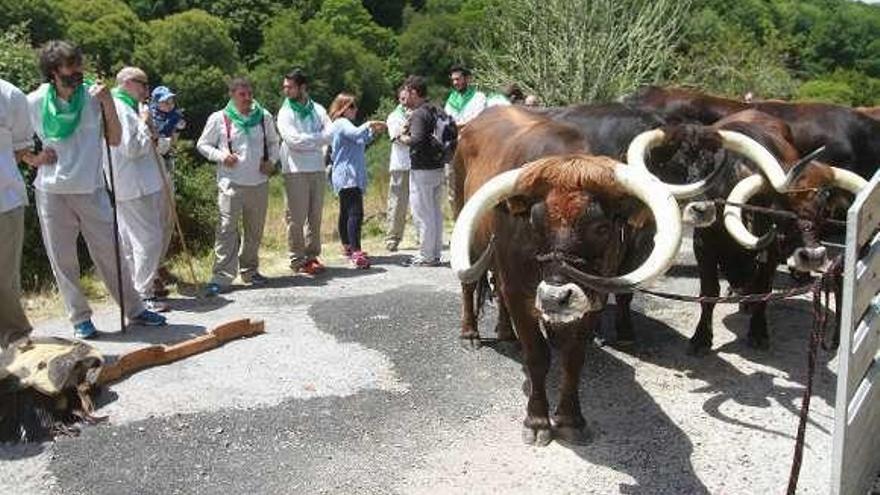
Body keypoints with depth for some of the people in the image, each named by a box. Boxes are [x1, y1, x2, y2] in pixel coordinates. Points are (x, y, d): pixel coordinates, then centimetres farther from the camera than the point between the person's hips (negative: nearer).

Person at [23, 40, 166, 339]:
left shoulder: (94, 97, -1)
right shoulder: (34, 102, 0)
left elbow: (115, 140, -3)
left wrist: (108, 104, -13)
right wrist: (32, 158, -3)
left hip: (91, 189, 0)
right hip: (51, 192, 1)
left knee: (109, 253, 5)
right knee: (62, 259, 5)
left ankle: (135, 309, 16)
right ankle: (80, 318, 17)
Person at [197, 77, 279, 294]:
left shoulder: (264, 116, 9)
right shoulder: (219, 119, -1)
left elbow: (273, 142, 22)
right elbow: (202, 145, 6)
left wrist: (271, 160, 4)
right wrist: (221, 156, -11)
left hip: (259, 182, 4)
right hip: (231, 183, -4)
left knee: (255, 229, 12)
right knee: (227, 229, -11)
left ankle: (249, 270, 26)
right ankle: (222, 276, -9)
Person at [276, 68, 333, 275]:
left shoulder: (318, 110, 10)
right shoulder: (285, 112, 0)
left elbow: (330, 133, -4)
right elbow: (293, 139, -13)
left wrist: (306, 141, -12)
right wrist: (317, 138, -5)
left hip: (317, 168, 4)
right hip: (295, 170, -4)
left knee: (315, 215, 8)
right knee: (297, 217, -3)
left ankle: (312, 254, 18)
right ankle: (297, 259, 4)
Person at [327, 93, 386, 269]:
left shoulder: (343, 124, 21)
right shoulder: (342, 123, -11)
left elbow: (360, 142, 28)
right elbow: (356, 133, -31)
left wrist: (372, 132, 16)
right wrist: (368, 124, -17)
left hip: (347, 177, 11)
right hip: (348, 176, -11)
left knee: (346, 212, 18)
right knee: (355, 213, -19)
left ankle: (347, 247, 28)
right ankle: (356, 253, -27)